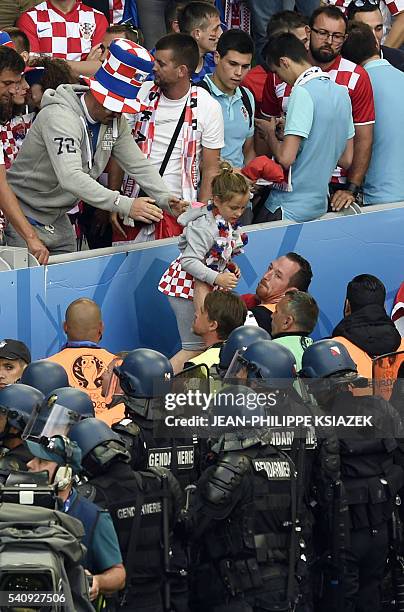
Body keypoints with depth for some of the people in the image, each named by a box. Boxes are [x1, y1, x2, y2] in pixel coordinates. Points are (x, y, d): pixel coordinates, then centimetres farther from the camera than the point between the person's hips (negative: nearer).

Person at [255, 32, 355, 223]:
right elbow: (347, 160, 14)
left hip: (288, 208, -8)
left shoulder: (303, 92, -16)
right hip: (319, 205, 8)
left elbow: (285, 158, -22)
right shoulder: (341, 91, 9)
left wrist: (270, 134, -1)